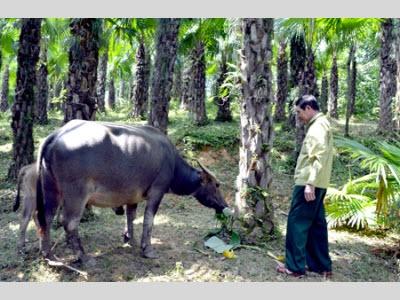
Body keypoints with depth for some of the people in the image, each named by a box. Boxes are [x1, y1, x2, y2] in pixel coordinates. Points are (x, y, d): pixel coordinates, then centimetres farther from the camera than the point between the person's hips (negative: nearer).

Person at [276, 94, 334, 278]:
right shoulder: (320, 125, 18)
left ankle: (295, 267, 3)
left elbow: (319, 157, -22)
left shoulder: (318, 126, -13)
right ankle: (322, 266, 19)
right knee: (316, 224, 13)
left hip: (308, 184, -10)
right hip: (316, 184, 10)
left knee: (297, 222, -3)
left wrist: (310, 183, -25)